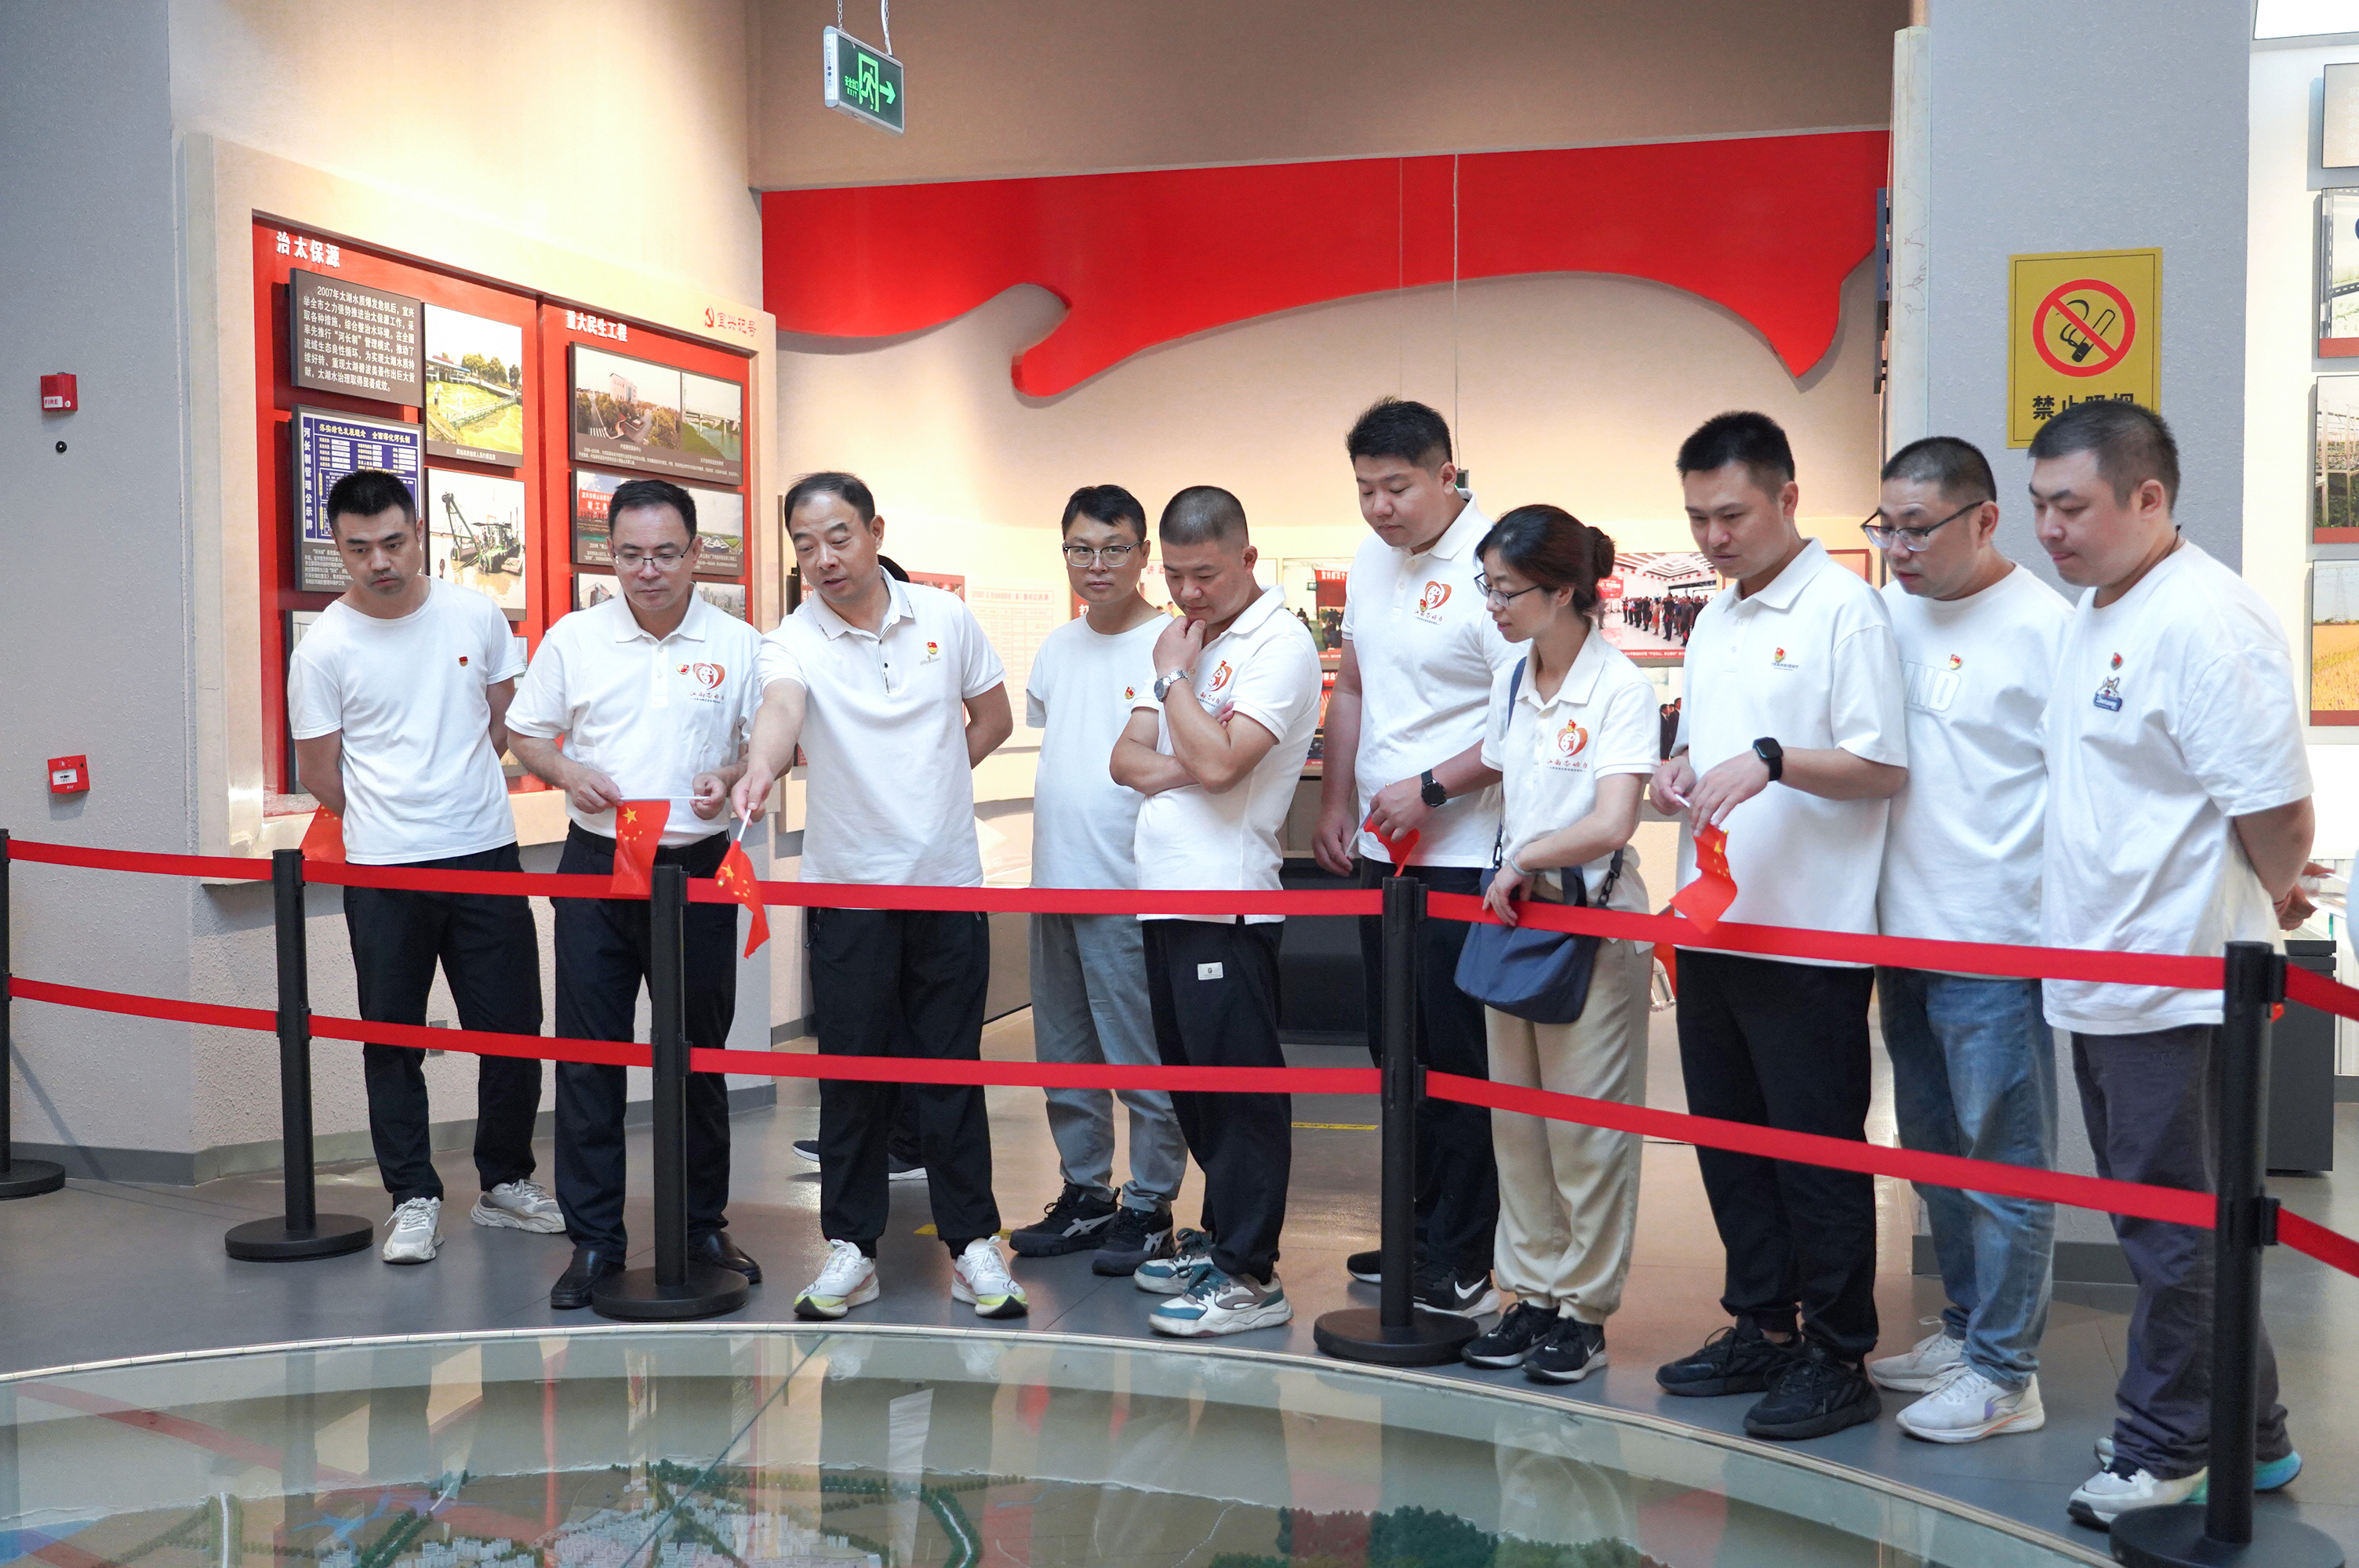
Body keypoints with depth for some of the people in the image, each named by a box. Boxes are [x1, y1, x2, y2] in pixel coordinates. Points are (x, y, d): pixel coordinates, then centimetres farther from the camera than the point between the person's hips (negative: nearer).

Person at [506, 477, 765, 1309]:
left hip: (698, 869, 0)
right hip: (595, 867, 0)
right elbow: (525, 733, 11)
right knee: (589, 1053, 2)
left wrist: (731, 778, -13)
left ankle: (704, 1225, 23)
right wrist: (570, 773, -9)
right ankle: (593, 1237, 12)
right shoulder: (571, 638, 3)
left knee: (699, 1054, 9)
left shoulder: (738, 644, 1)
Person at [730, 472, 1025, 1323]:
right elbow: (781, 709, -30)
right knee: (852, 1070, 4)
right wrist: (759, 770, -51)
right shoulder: (794, 639, -7)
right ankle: (850, 1246, 17)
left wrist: (927, 780, 4)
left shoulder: (944, 617, 1)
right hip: (848, 886, -1)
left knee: (952, 1066, 7)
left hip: (949, 878, 1)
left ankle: (972, 1240, 17)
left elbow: (993, 717, 15)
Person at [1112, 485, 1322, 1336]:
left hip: (1228, 900, -9)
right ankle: (1221, 1235, 27)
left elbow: (1217, 761, -20)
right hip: (1166, 892, 9)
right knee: (1191, 1078, 15)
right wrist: (1182, 769, -8)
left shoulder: (1280, 644, -8)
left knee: (1239, 1084, -6)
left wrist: (1175, 676, -7)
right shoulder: (1185, 639, 18)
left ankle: (1249, 1274, -1)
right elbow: (1127, 758, 13)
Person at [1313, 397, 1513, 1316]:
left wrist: (1431, 788, -19)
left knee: (1456, 1060, -2)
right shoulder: (1370, 561, 12)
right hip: (1380, 853, 8)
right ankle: (1416, 1239, 27)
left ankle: (1461, 1266, 8)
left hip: (1463, 858, -8)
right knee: (1398, 1054, 15)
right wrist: (1334, 806, 16)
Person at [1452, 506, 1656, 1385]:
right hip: (1510, 915, 7)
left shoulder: (1619, 687, -15)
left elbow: (1609, 825, -24)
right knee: (1516, 1122, 11)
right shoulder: (1514, 682, 6)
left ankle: (1585, 1312, 14)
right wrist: (1513, 877, 7)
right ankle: (1533, 1295, 23)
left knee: (1587, 1131, 2)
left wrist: (1525, 862, -13)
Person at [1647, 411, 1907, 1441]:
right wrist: (1675, 771, 3)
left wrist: (1773, 761, -25)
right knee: (1729, 1134, 14)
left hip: (1808, 931, -8)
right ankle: (1762, 1327, 27)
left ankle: (1837, 1358, 11)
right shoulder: (1713, 620, 16)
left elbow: (1884, 767, -14)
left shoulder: (1844, 608, -9)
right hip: (1713, 923, 8)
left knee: (1817, 1146, 0)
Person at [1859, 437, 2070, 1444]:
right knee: (1934, 1152, 18)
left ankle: (2004, 1375, 12)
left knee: (2002, 1162, 2)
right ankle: (1966, 1329, 33)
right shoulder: (1890, 614, 9)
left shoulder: (2043, 626, -11)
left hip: (1997, 943, -7)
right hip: (1906, 933, 7)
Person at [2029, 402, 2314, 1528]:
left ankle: (2167, 1449, 18)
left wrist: (2266, 903, -2)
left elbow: (2278, 815, -20)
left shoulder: (2206, 621, -19)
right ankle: (2248, 1439, 32)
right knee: (2167, 1224, 18)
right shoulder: (2093, 614, 12)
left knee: (2174, 1229, 3)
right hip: (2103, 980, 10)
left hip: (2177, 990, -10)